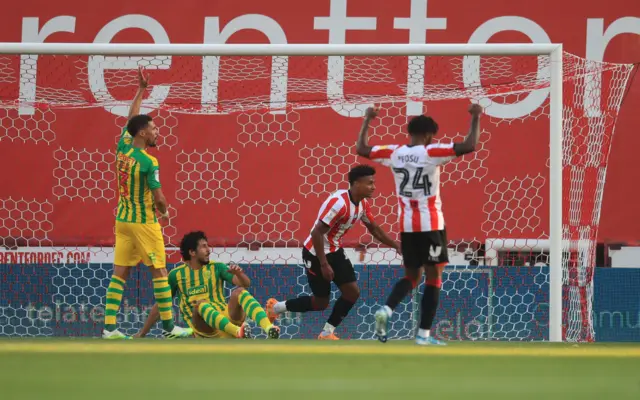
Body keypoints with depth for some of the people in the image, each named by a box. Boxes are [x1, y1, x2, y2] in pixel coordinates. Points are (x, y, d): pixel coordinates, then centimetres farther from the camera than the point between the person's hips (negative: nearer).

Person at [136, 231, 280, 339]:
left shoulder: (217, 268, 9)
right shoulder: (176, 274, 9)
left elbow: (246, 284, -2)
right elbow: (160, 306, 15)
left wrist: (239, 274, -25)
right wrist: (141, 334, 13)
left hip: (227, 319, 2)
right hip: (202, 328, -1)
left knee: (239, 292, -26)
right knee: (200, 303, -34)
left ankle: (269, 329, -52)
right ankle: (238, 332, -59)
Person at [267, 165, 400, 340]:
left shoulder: (363, 204, -2)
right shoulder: (339, 203, -29)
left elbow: (374, 229, 14)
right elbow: (317, 233, -28)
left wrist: (397, 245, 4)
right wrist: (323, 264, -26)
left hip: (335, 250, 8)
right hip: (316, 253, -8)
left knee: (352, 292, -1)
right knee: (321, 302, 1)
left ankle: (327, 333, 10)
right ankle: (275, 307, 21)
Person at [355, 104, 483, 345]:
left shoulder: (394, 153, 1)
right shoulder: (431, 153, -12)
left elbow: (361, 149, 15)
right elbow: (470, 146, -17)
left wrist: (367, 120, 26)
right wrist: (476, 117, -4)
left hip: (406, 225, 5)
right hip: (431, 225, -5)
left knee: (411, 276, 19)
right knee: (433, 277, 4)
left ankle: (386, 310, -8)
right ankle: (424, 335, 0)